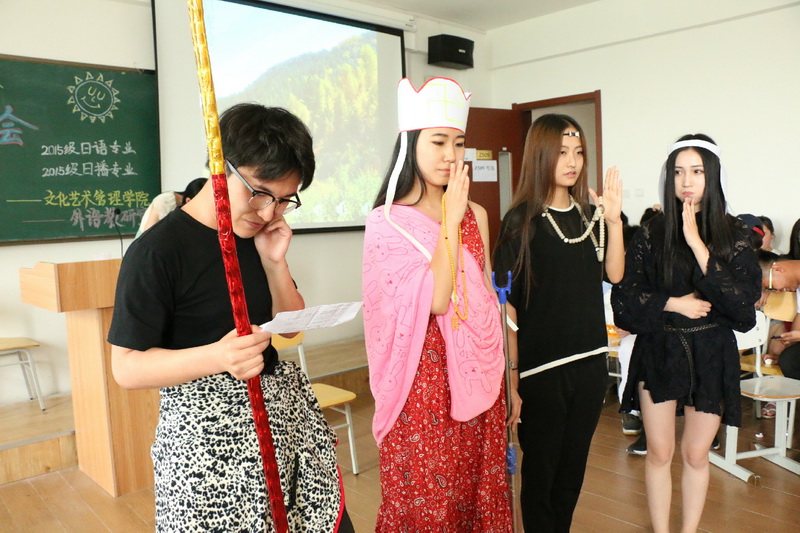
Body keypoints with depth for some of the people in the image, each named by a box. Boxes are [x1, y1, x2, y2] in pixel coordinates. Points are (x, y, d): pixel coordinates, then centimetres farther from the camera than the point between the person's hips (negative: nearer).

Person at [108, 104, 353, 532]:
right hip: (206, 433, -6)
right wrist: (217, 356, -31)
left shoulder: (259, 238, 4)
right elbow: (127, 367, -14)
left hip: (285, 409, 6)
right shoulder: (156, 251, -15)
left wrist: (274, 263, -7)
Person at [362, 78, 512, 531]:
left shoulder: (476, 214, 7)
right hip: (424, 378, -4)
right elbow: (434, 300, -18)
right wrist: (450, 222, -15)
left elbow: (488, 298, 12)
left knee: (478, 487, 13)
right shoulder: (385, 221, -8)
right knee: (424, 497, 7)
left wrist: (506, 377, 12)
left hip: (477, 374, 4)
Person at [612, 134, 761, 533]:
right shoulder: (653, 234, -2)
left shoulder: (732, 234, -1)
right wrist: (673, 303, -14)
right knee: (659, 452, 8)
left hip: (711, 355, 0)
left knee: (696, 454, 12)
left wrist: (697, 244, -19)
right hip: (659, 352, 0)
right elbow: (623, 297, -4)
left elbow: (744, 299, -15)